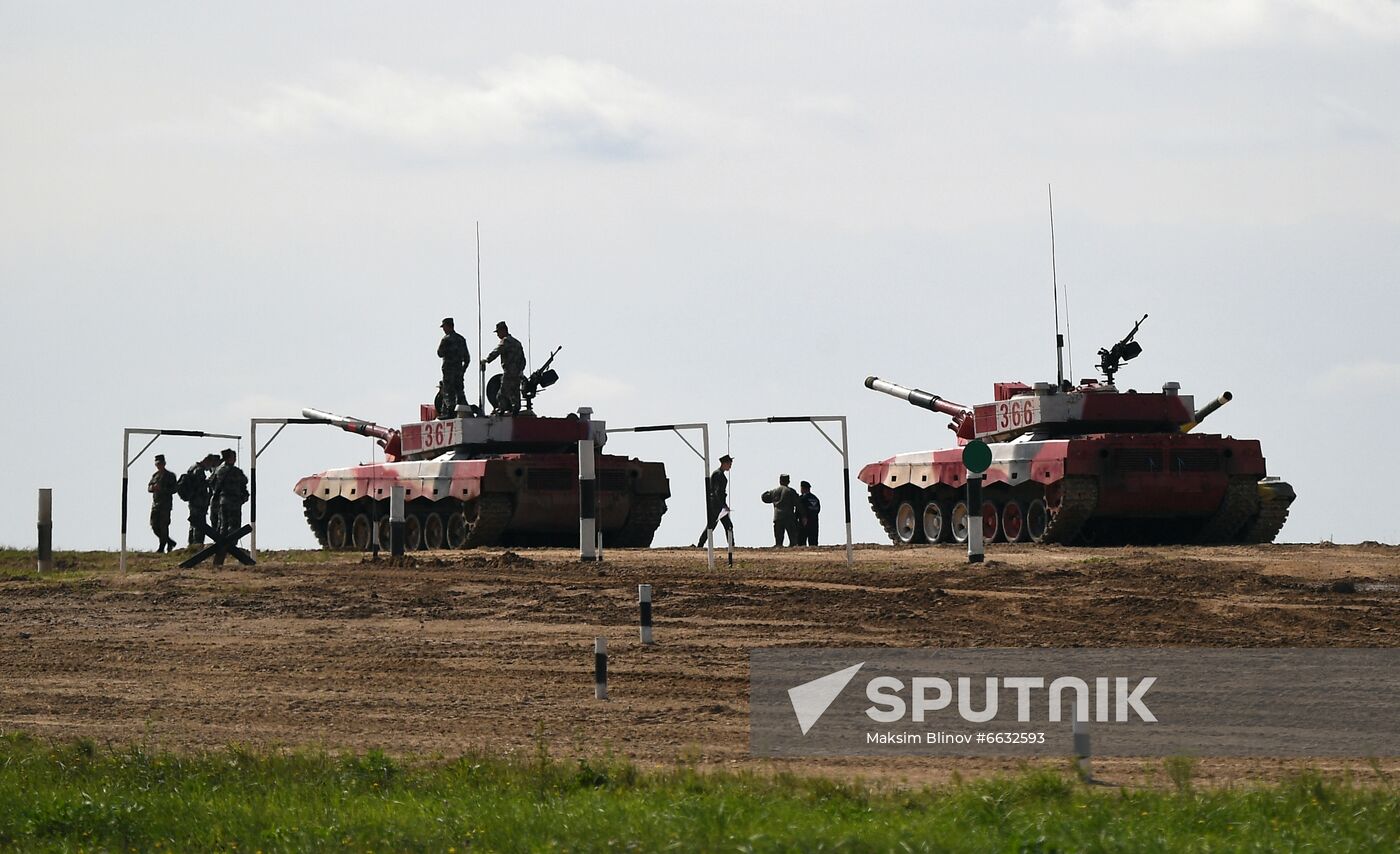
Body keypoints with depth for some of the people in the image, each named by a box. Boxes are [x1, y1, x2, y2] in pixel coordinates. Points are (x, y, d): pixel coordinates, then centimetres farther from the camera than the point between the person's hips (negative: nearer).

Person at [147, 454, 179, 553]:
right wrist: (152, 487, -7)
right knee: (154, 526, 3)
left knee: (163, 526, -7)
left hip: (165, 504, -6)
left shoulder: (170, 475, -1)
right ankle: (170, 542, 18)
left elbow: (174, 489, -8)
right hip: (155, 503, 6)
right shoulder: (155, 475, 16)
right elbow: (149, 488, 17)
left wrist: (162, 489, -19)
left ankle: (162, 547, -2)